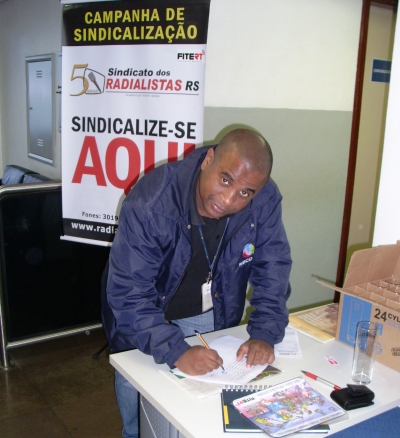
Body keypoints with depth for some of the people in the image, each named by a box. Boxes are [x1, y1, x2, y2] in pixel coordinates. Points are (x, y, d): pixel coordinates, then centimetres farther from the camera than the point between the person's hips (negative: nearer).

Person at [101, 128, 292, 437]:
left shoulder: (265, 200, -21)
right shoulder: (150, 202, -32)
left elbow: (273, 269, -10)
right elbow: (128, 295, -31)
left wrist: (265, 334, -23)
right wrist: (175, 351, -40)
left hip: (215, 318, 3)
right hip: (149, 319, -3)